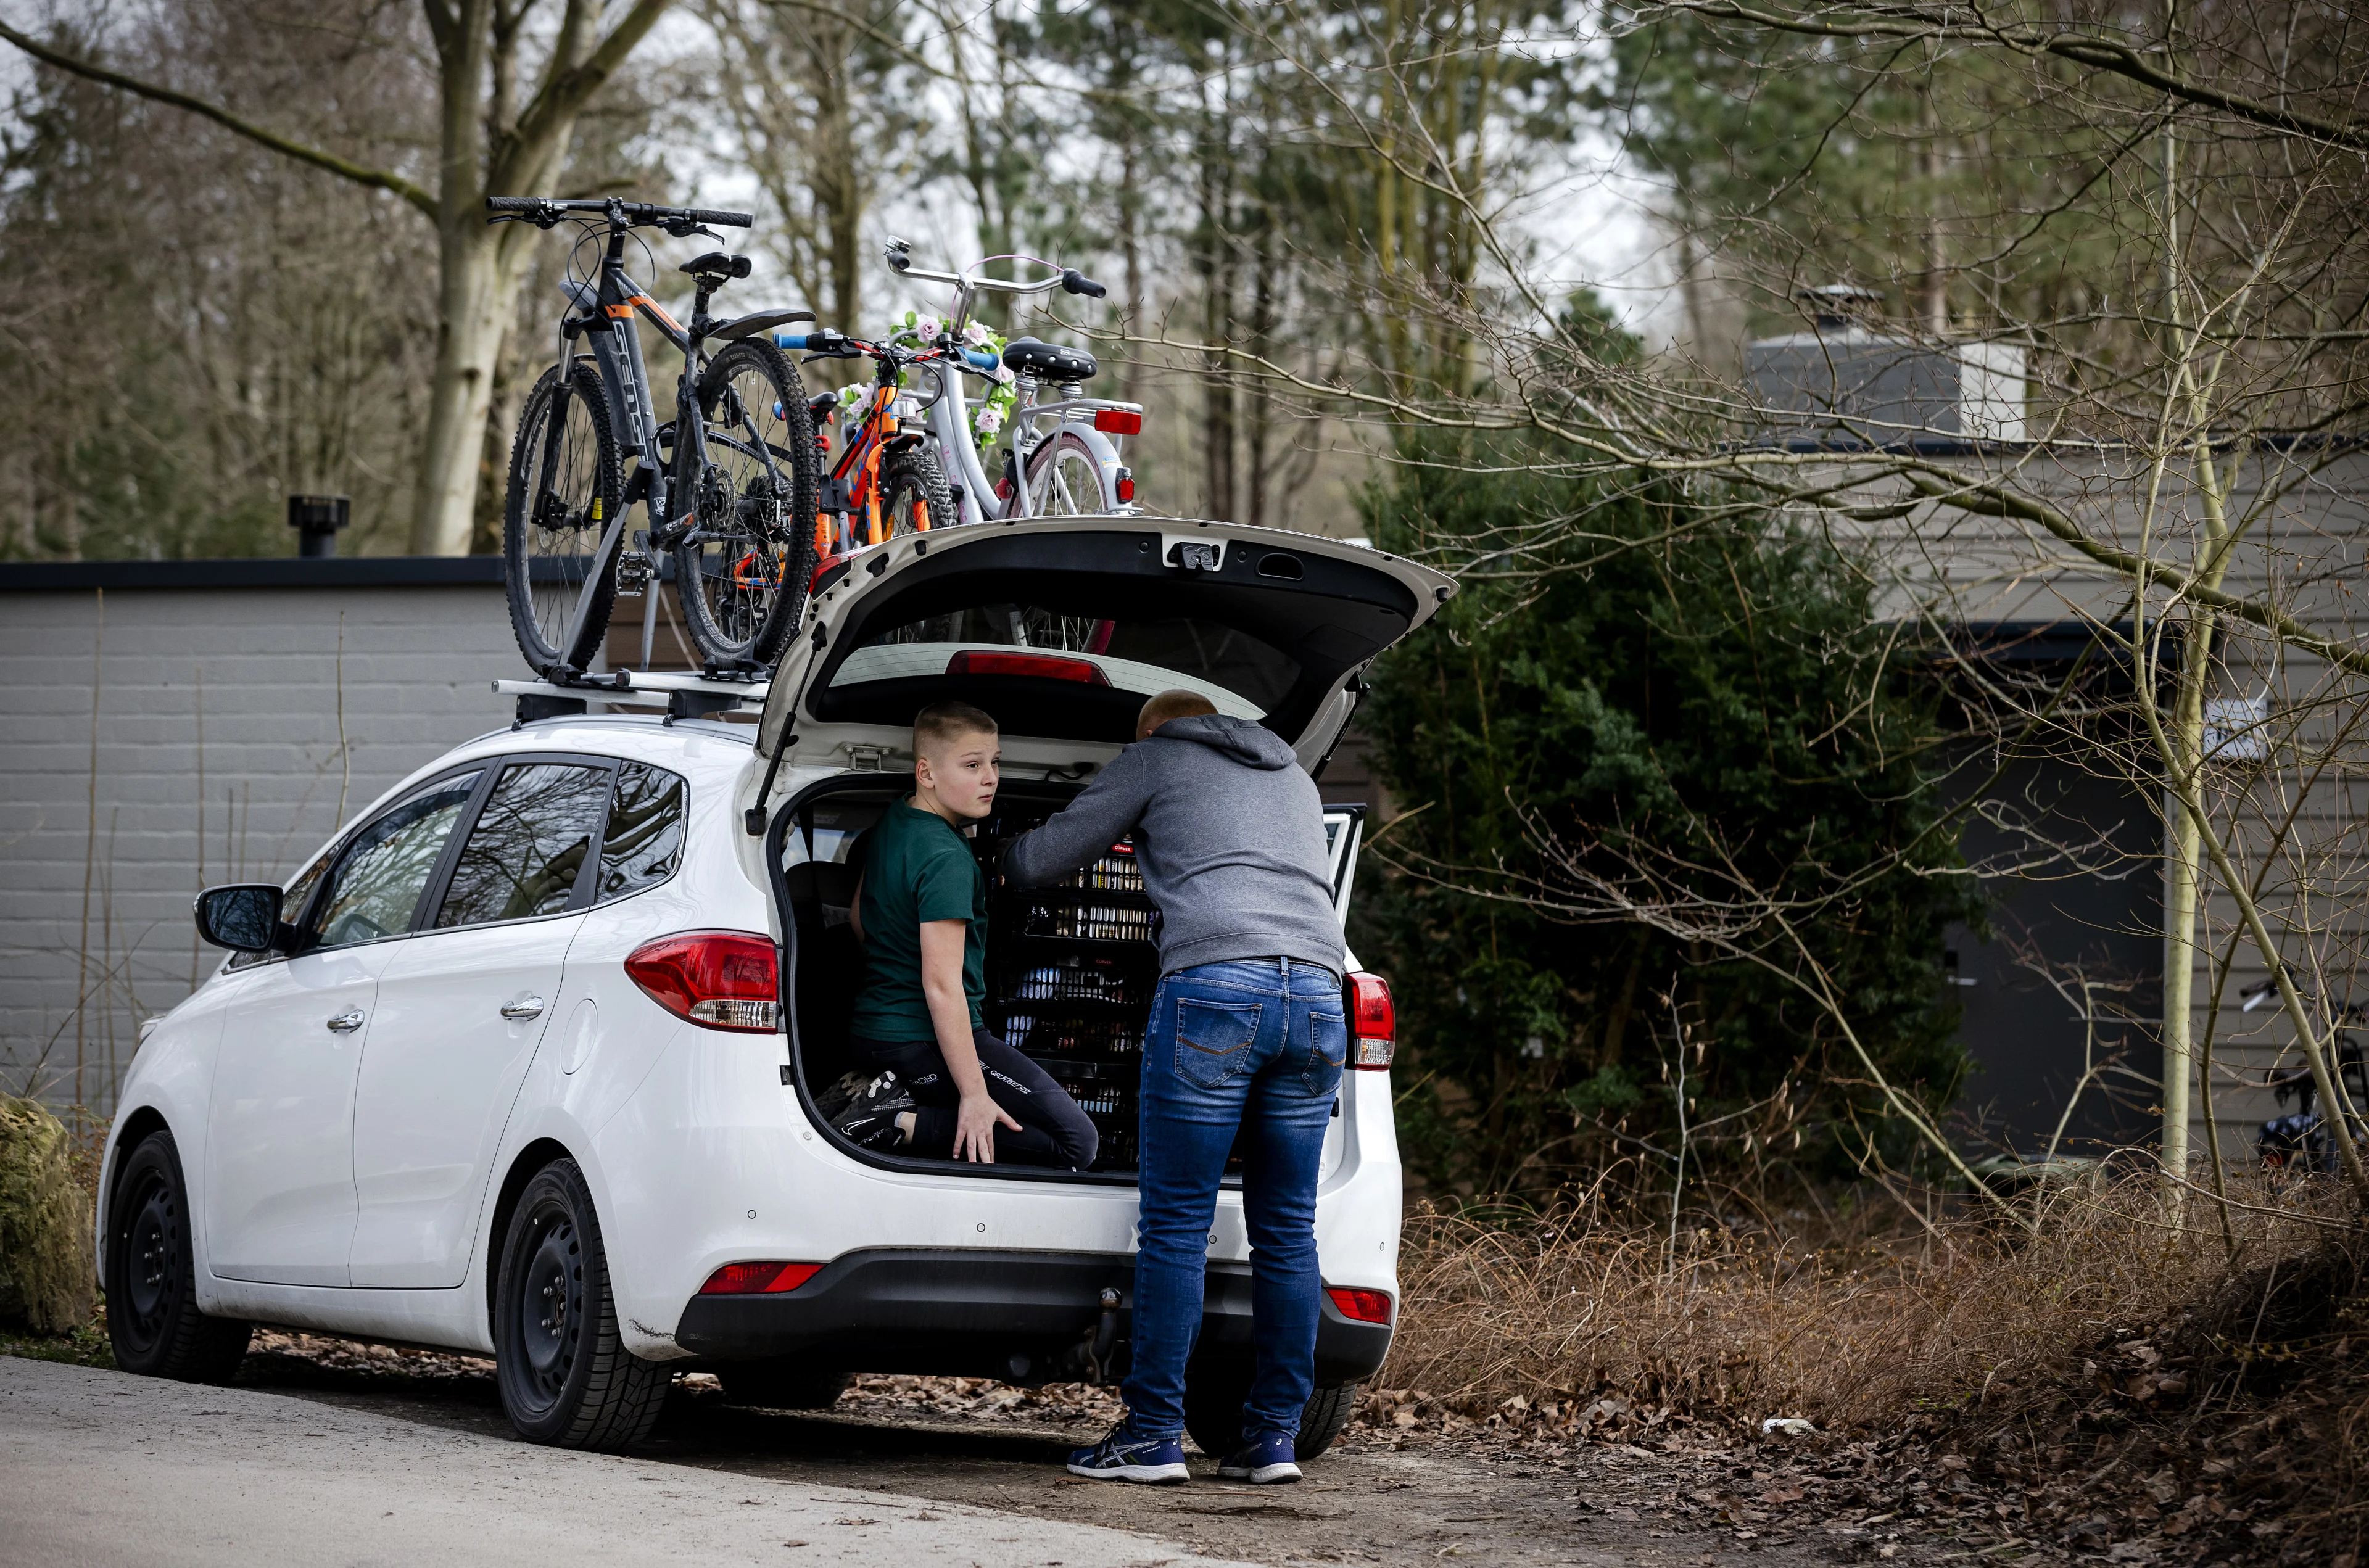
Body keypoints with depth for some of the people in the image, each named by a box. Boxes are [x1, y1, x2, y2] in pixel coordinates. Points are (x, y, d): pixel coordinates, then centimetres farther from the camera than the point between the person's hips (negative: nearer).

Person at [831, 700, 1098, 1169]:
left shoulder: (892, 822, 8)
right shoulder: (946, 860, -20)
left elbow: (859, 919, 23)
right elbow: (942, 985, -24)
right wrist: (974, 1093, -24)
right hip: (928, 1042, -10)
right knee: (1076, 1142, -13)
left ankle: (892, 1097, 4)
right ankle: (900, 1124, -17)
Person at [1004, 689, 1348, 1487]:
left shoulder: (1155, 760, 16)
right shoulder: (1294, 778, 31)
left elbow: (1040, 860, 17)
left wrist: (996, 851, 40)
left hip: (1214, 987, -5)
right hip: (1317, 990, 5)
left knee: (1176, 1226, -2)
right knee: (1286, 1231, 8)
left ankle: (1153, 1436, -4)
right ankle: (1274, 1437, 8)